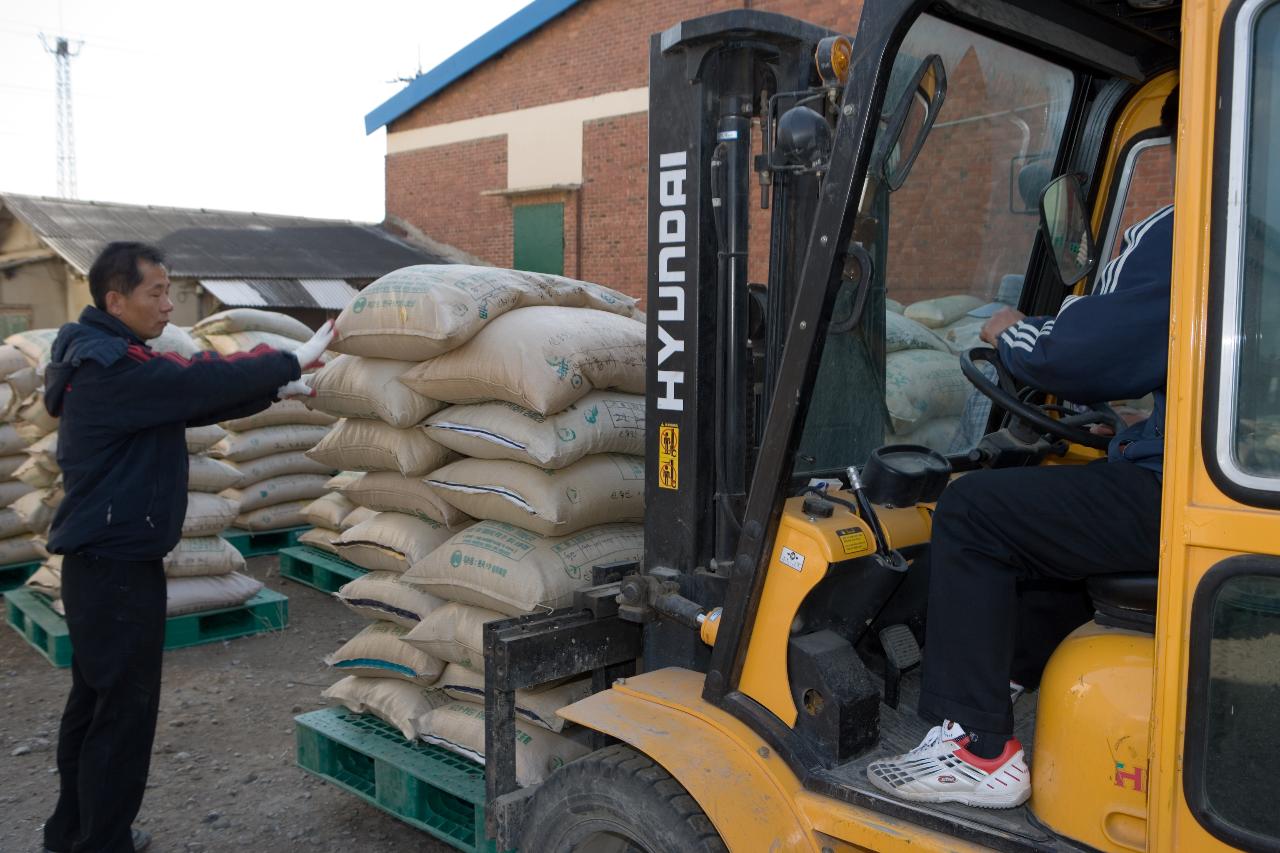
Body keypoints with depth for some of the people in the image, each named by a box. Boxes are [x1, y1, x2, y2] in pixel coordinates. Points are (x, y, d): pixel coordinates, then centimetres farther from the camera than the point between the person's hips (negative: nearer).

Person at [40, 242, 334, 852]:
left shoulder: (111, 359, 15)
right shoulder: (110, 365, -19)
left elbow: (192, 401, 16)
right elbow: (202, 381, -23)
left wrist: (274, 390, 7)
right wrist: (293, 360, -14)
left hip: (103, 561, 11)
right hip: (118, 565, -11)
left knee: (94, 701, 19)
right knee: (124, 711, -3)